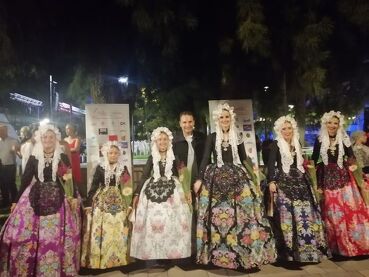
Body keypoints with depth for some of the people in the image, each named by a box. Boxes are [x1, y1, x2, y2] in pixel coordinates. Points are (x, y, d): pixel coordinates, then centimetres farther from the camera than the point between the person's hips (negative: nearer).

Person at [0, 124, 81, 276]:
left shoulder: (63, 157, 0)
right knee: (25, 234, 0)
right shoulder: (33, 158, 4)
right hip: (36, 198, 2)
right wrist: (17, 200, 6)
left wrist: (74, 197, -4)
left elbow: (70, 179, 2)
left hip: (58, 199, -1)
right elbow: (25, 179, 6)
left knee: (56, 235, 2)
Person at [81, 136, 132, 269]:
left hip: (118, 202, 1)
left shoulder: (123, 168, 4)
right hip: (102, 202, -1)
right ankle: (98, 260, 11)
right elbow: (94, 186, 1)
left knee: (118, 231, 2)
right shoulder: (100, 168, 1)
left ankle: (117, 259, 14)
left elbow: (128, 186, 8)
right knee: (100, 231, -2)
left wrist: (129, 204, 3)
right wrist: (89, 203, -2)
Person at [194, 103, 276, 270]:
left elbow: (244, 158, 10)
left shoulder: (237, 137, 9)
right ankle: (217, 253, 14)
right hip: (216, 177, -1)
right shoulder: (212, 137, 5)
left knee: (241, 214, -4)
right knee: (217, 214, 1)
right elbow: (205, 158, 3)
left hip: (237, 176, 1)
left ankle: (242, 251, 9)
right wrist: (199, 179, -3)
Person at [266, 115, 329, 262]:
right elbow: (271, 164, -10)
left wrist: (308, 181, 20)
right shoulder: (275, 144, -2)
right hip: (283, 182, -5)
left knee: (305, 214, 5)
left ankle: (308, 248, 16)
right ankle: (289, 251, 0)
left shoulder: (297, 144, 13)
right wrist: (271, 181, -21)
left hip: (299, 181, 5)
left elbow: (300, 164, 20)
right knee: (287, 215, -8)